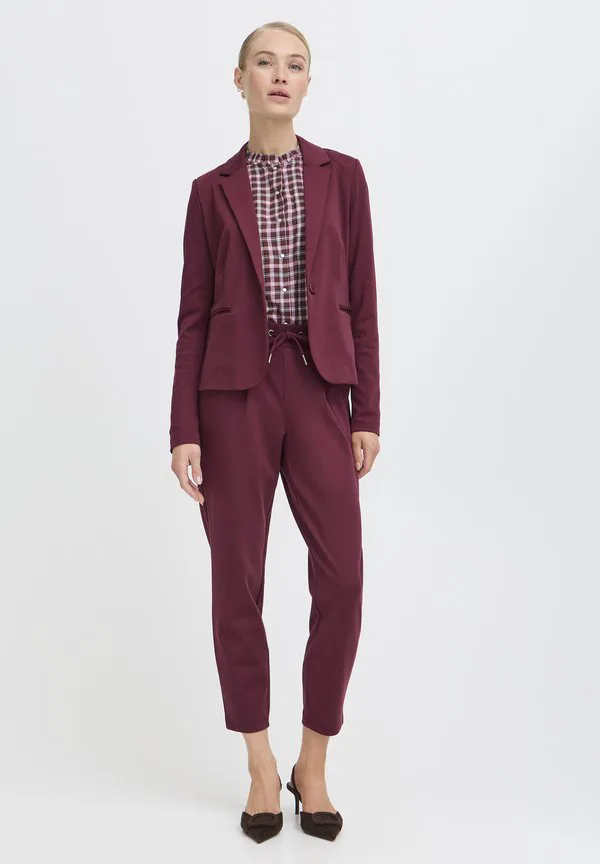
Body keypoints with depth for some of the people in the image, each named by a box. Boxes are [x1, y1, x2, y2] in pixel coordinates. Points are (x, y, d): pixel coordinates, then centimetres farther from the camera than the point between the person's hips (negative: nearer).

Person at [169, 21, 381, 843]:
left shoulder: (342, 176, 8)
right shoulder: (213, 190, 6)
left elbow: (362, 302, 6)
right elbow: (194, 315, 4)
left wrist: (367, 414, 1)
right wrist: (184, 430, -3)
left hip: (318, 385, 1)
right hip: (235, 389, 0)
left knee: (342, 578, -6)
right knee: (237, 580, 2)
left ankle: (313, 763, 14)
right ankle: (262, 766, 19)